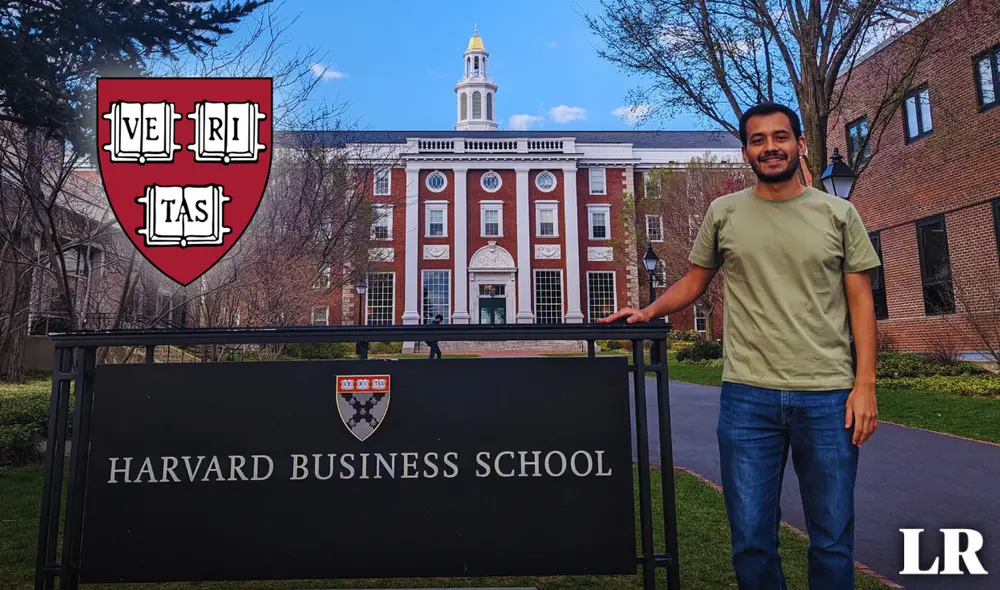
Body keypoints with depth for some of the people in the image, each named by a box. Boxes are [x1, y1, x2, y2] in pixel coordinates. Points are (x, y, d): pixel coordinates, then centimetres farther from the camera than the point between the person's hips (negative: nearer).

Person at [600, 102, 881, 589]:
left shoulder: (838, 214, 6)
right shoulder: (723, 213, 7)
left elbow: (861, 302, 5)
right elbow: (693, 282, 13)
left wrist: (865, 384, -3)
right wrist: (648, 312, -5)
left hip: (827, 395, 1)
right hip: (747, 394, 0)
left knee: (832, 540, 11)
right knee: (751, 539, 7)